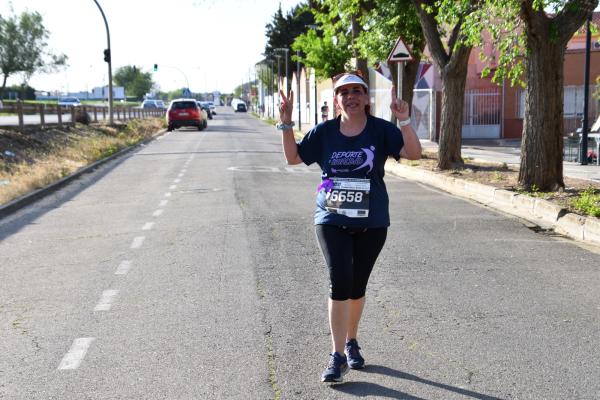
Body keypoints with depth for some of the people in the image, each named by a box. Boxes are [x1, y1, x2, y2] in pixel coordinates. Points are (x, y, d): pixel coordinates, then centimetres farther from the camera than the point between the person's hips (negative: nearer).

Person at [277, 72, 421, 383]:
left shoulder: (381, 130, -4)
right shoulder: (324, 132, 1)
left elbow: (414, 153, -14)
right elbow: (293, 158, 5)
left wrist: (404, 121, -28)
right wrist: (286, 124, -7)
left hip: (372, 223, 1)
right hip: (332, 221, 0)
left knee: (357, 286, 13)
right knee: (340, 281, -13)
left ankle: (351, 341, 36)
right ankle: (338, 356, -5)